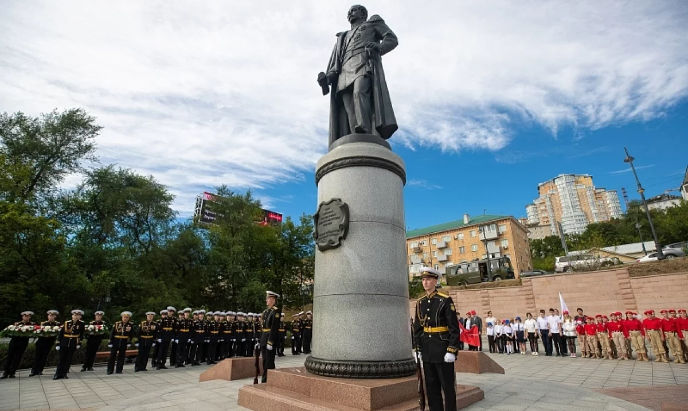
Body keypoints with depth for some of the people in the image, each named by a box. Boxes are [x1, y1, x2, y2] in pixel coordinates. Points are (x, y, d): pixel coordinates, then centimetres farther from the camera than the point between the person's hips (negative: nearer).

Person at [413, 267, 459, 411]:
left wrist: (451, 350, -15)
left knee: (447, 386, 5)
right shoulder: (420, 302, 7)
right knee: (431, 386, 13)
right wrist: (418, 349, 9)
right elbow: (417, 328, 11)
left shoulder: (445, 300, -9)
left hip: (442, 348, -5)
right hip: (427, 350, 5)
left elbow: (454, 328, -11)